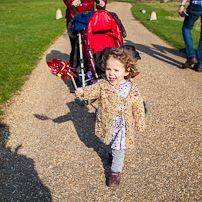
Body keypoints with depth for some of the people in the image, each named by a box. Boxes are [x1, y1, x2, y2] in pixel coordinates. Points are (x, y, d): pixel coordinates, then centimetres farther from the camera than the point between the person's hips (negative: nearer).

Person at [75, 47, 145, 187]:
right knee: (108, 144, 28)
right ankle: (111, 153, 61)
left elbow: (138, 108, -3)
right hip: (106, 125, 2)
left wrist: (140, 124, 5)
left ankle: (116, 171, 30)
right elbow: (92, 90, -30)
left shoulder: (132, 89, -13)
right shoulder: (103, 85, -14)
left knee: (119, 150, 8)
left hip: (123, 128, -2)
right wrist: (82, 92, -53)